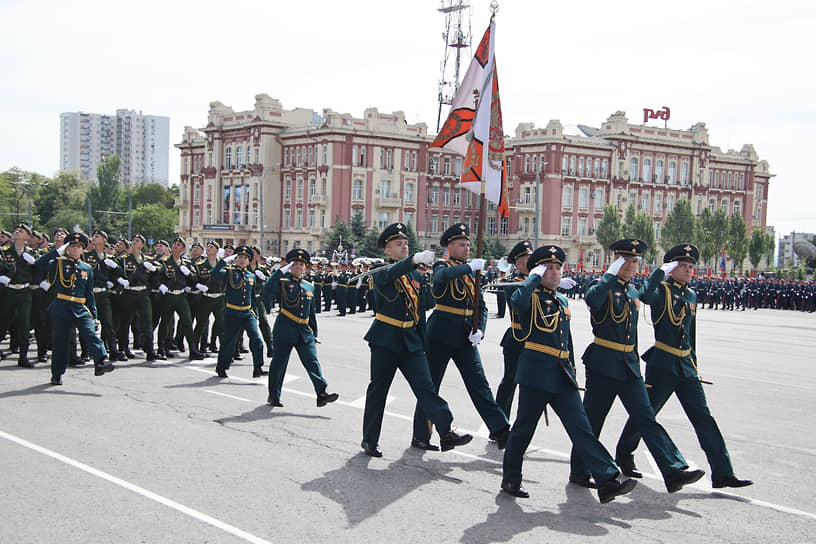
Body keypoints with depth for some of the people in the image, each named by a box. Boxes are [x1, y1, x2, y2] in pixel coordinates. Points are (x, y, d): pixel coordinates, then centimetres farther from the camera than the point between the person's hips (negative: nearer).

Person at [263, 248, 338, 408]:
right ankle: (273, 396, 17)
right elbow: (267, 288, -23)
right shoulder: (283, 282, -1)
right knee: (278, 363, 5)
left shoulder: (309, 287, 16)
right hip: (284, 331, -4)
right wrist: (282, 270, -20)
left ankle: (322, 394, -14)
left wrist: (314, 333, 19)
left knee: (312, 361, -7)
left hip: (305, 332, 4)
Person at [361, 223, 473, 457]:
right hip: (385, 340, -4)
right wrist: (414, 259, -47)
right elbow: (390, 274, -31)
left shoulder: (416, 274, 13)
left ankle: (446, 433, -12)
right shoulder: (380, 271, -5)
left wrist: (422, 341, 16)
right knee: (378, 389, 5)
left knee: (426, 386, -5)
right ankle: (370, 440, 16)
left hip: (412, 341, 4)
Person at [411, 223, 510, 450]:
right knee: (430, 386, 2)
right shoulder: (442, 267, -5)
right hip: (441, 336, -5)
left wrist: (479, 330, -6)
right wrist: (469, 266, -40)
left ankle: (500, 430, 3)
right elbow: (442, 276, -32)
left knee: (479, 384, 3)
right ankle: (420, 437, 12)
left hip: (465, 338, 5)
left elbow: (481, 306, 11)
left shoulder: (472, 273, 13)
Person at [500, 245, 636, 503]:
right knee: (524, 428, 4)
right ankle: (511, 479, 19)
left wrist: (571, 371, 23)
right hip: (536, 373, -6)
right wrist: (534, 278, -18)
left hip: (562, 375, 7)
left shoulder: (562, 301, 18)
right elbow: (516, 301, -32)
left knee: (581, 427, 1)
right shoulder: (531, 297, -5)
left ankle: (607, 481, -4)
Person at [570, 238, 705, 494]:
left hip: (628, 366, 6)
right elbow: (593, 300, -33)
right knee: (592, 420, 3)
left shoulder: (633, 292, 15)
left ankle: (674, 472, -6)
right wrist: (612, 274, -27)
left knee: (646, 418, 0)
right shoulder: (601, 285, -7)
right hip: (603, 364, -6)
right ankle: (579, 472, 17)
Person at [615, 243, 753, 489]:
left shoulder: (691, 295, 14)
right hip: (662, 365, -6)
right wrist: (662, 270, -26)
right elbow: (645, 296, -32)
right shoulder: (662, 290, -7)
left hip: (686, 367, 6)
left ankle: (722, 473, 0)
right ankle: (624, 456, 26)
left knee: (703, 418, 1)